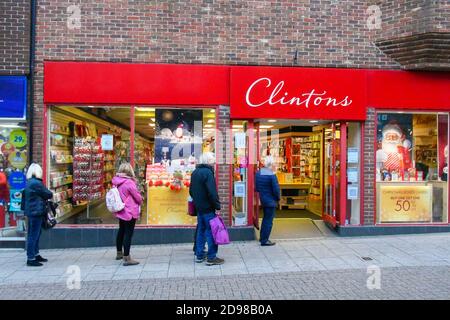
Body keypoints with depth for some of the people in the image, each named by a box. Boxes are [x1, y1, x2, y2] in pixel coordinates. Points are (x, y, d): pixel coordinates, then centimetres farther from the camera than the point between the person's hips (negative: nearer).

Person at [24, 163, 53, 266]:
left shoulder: (29, 182, 14)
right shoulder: (36, 183, -18)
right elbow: (48, 194, -12)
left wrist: (45, 197, 5)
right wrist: (50, 194, 9)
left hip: (32, 212, 10)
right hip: (36, 212, -10)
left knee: (35, 235, 18)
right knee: (33, 236, -4)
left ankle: (36, 255, 28)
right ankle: (31, 259, 2)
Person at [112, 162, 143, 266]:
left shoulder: (116, 181, 0)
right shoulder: (129, 183, -22)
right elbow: (138, 197, -13)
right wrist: (140, 202, 7)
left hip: (120, 211, 8)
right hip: (130, 212, -8)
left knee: (121, 231, 22)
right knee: (128, 234, -3)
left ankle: (119, 253, 37)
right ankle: (126, 258, -1)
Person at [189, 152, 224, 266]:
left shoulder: (195, 172, 11)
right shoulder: (207, 172, -17)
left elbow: (191, 190, 18)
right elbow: (212, 192, -21)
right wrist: (217, 205, -14)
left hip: (199, 207, 9)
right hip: (208, 207, -9)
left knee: (201, 230, 15)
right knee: (211, 232, -2)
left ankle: (199, 255, 22)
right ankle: (211, 257, 2)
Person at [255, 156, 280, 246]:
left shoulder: (258, 173, 2)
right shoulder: (272, 175, -21)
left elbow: (256, 187, 7)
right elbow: (276, 189, -20)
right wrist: (278, 198, -3)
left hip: (262, 199, 8)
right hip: (270, 201, -8)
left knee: (266, 218, 23)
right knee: (268, 221, 2)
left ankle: (262, 237, 33)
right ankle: (264, 240, 8)